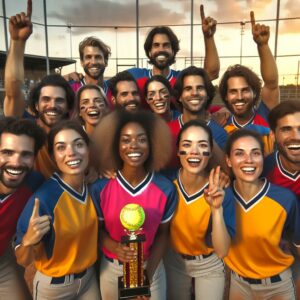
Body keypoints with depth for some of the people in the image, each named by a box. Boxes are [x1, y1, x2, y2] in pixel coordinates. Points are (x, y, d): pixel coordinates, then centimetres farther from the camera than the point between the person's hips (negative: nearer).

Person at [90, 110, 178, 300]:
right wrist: (115, 248, -21)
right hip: (111, 269, 1)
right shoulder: (100, 188, -15)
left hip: (151, 267, 0)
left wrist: (149, 272, -12)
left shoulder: (165, 189, -15)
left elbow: (163, 233, -4)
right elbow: (97, 228, -2)